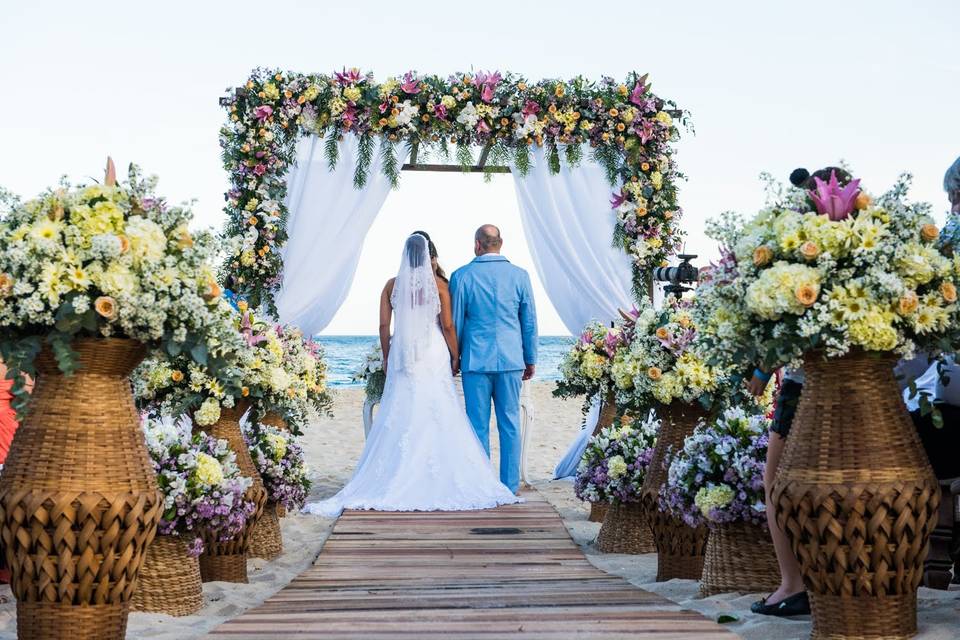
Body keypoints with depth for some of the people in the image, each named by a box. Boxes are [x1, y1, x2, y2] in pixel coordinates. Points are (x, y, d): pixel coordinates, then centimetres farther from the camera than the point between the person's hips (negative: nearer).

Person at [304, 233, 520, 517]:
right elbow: (447, 325, -3)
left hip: (401, 355, 2)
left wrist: (386, 357, 14)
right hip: (434, 354, -2)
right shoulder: (438, 284, -1)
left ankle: (400, 481, 3)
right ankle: (439, 480, 0)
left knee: (400, 418, 4)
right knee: (438, 416, 1)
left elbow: (384, 326, 4)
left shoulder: (392, 285, 5)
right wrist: (455, 355, 7)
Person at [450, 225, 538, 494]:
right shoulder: (519, 275, 2)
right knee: (510, 424, 6)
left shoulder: (462, 276, -4)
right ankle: (510, 486, 9)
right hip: (511, 360, 2)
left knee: (479, 425, 4)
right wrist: (531, 360, 15)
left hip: (476, 360, -2)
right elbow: (529, 322, 6)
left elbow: (455, 322, 1)